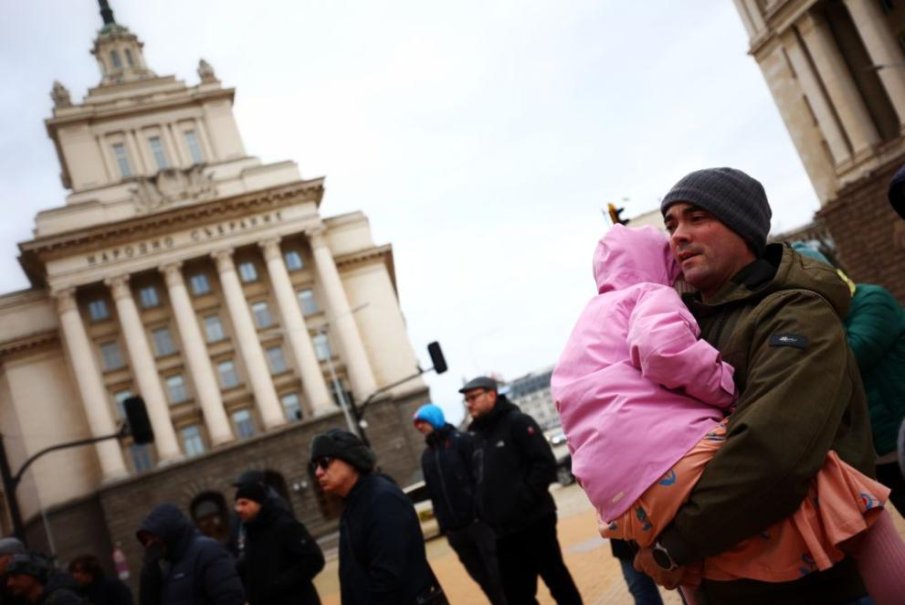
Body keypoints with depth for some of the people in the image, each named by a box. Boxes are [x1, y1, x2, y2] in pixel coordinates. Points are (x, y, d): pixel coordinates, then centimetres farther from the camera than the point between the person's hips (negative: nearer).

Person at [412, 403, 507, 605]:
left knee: (499, 574, -3)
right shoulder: (426, 455, 16)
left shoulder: (462, 441, -2)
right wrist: (443, 523, 9)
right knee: (482, 577, 11)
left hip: (478, 520, -6)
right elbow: (433, 492, 14)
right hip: (455, 529, 6)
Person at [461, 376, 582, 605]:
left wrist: (525, 498, -19)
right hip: (503, 532, 7)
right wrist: (483, 511, 7)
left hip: (534, 523, -7)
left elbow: (546, 464, -14)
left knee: (557, 580, 4)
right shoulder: (477, 436, 15)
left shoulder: (517, 422, -7)